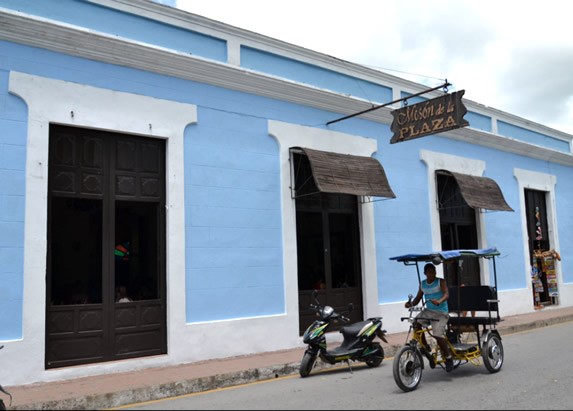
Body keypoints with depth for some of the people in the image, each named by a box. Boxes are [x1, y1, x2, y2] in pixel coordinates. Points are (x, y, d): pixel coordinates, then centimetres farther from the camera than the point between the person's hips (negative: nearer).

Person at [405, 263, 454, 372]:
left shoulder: (441, 281, -4)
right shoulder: (422, 284, 9)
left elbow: (446, 294, -18)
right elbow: (418, 298, 10)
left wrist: (439, 301, -40)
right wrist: (411, 303, -12)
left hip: (441, 312, -4)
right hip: (428, 310, 5)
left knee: (438, 335, -20)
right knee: (416, 322, -23)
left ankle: (448, 358, 4)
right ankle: (425, 346, -3)